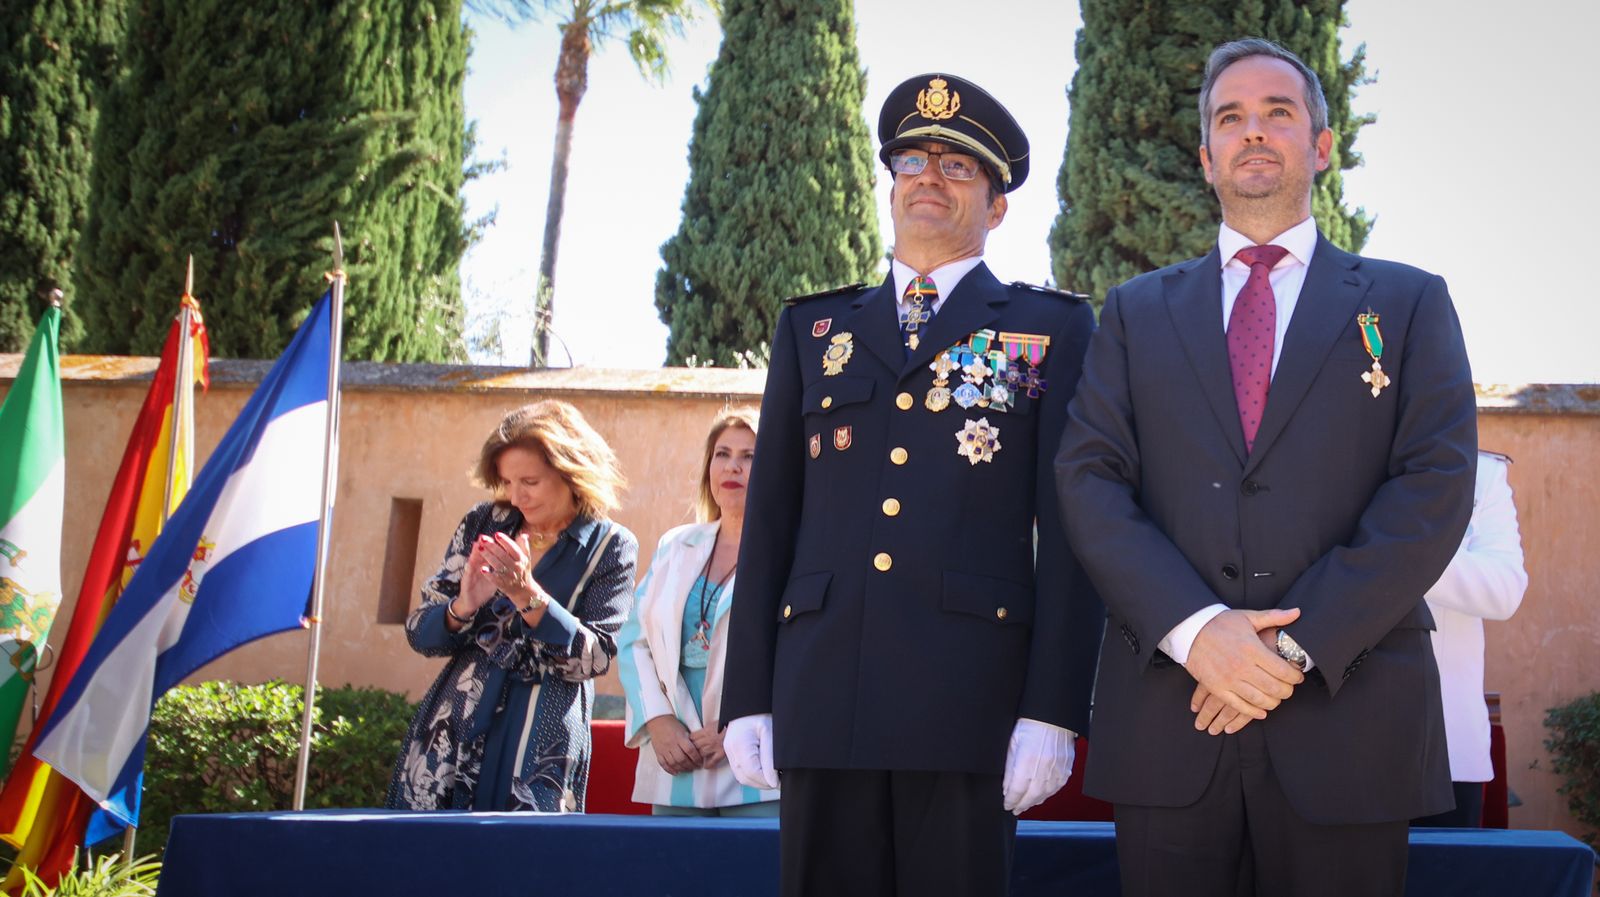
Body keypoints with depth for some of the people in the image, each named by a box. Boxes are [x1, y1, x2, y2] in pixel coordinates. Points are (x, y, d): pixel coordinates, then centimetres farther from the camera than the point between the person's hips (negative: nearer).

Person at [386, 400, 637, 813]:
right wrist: (463, 608, -14)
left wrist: (527, 595, -20)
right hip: (453, 733, 3)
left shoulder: (610, 546, 0)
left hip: (541, 752, -3)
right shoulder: (483, 524, 8)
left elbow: (595, 657, -8)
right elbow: (419, 633, 8)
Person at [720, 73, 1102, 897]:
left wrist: (1053, 709, -7)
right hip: (823, 697, 2)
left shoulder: (1052, 331, 9)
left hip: (971, 697, -2)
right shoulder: (813, 329, 16)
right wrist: (748, 698, 6)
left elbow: (1069, 530, 2)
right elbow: (769, 521, 12)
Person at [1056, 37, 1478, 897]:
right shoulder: (1136, 311, 14)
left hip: (1348, 716, -1)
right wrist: (1192, 629, -13)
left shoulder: (1409, 303, 10)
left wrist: (1300, 643, -12)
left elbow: (1435, 487, -2)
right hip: (1166, 716, 1)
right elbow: (1089, 479, 3)